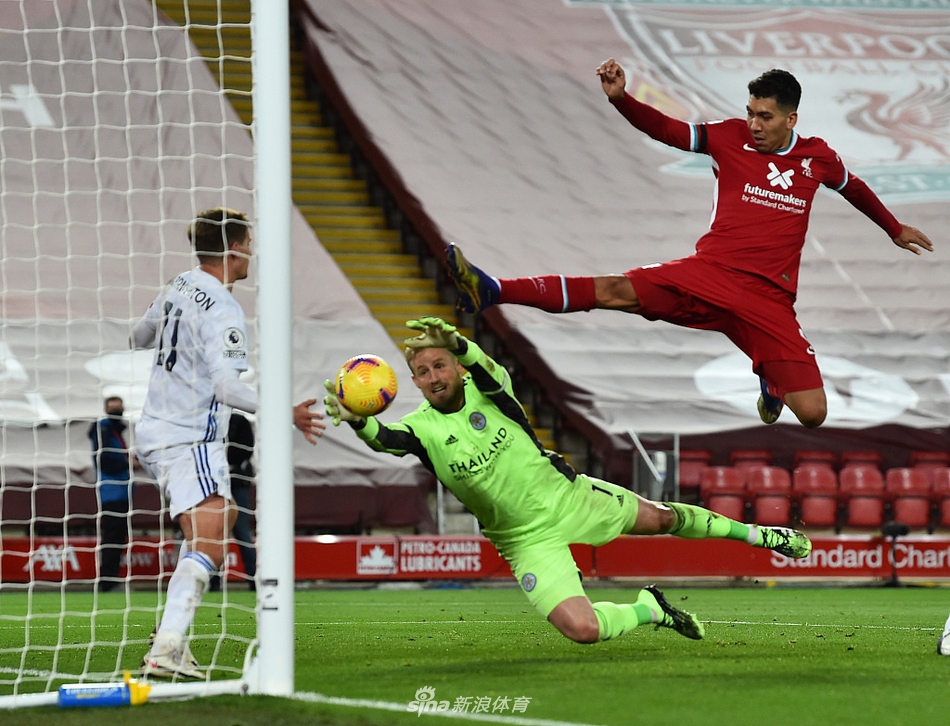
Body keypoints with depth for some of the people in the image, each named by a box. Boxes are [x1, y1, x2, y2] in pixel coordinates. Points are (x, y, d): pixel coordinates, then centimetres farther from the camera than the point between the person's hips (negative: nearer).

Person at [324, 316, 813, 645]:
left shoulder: (481, 389, -13)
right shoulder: (423, 429, -16)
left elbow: (495, 375, -38)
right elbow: (385, 439, -38)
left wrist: (459, 344, -58)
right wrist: (359, 422, -61)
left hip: (567, 497, 2)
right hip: (529, 539, -2)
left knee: (663, 517, 16)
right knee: (581, 629, -20)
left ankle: (756, 534, 44)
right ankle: (648, 609, 11)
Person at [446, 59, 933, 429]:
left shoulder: (818, 158, 9)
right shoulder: (731, 138, 4)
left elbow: (854, 188, 29)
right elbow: (664, 130, -2)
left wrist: (895, 230, 42)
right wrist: (619, 98, -20)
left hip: (770, 300, 1)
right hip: (709, 275, -1)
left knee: (812, 413, -10)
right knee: (612, 291, -24)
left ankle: (771, 380, 29)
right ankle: (492, 292, -39)